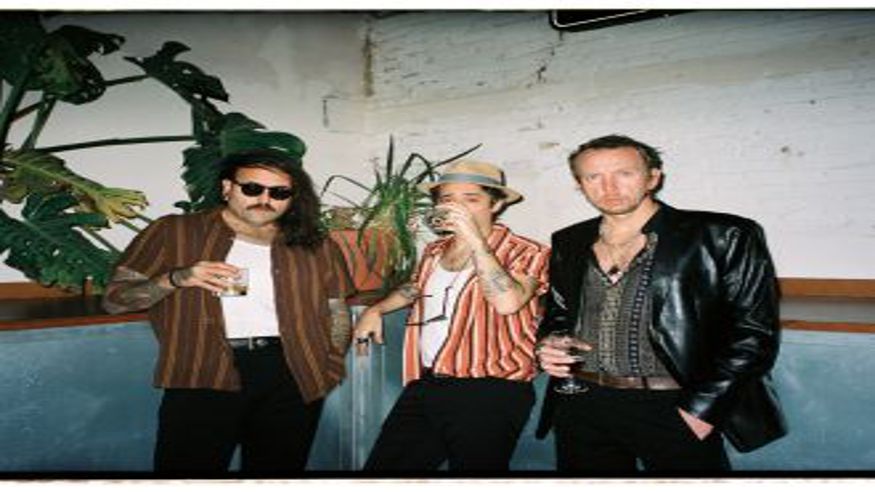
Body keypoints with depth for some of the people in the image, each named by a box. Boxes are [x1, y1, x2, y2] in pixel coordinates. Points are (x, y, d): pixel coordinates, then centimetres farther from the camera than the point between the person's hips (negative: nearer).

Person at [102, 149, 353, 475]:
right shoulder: (173, 233, 6)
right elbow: (114, 299, 5)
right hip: (203, 373, -2)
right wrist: (175, 278, -13)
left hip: (291, 373, 3)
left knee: (277, 469, 9)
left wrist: (329, 368, 1)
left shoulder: (316, 246, 13)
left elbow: (337, 312, 16)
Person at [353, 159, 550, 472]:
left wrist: (476, 239, -24)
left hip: (489, 392, -6)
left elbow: (507, 302, -27)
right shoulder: (434, 251, 11)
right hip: (425, 386, 6)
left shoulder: (526, 253, -7)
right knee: (382, 466, 12)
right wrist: (376, 310, 22)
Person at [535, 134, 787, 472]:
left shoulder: (721, 237, -6)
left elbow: (753, 330, -8)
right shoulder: (568, 243, 8)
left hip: (674, 410, -3)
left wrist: (702, 408, -14)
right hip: (581, 408, 4)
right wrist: (547, 345, -3)